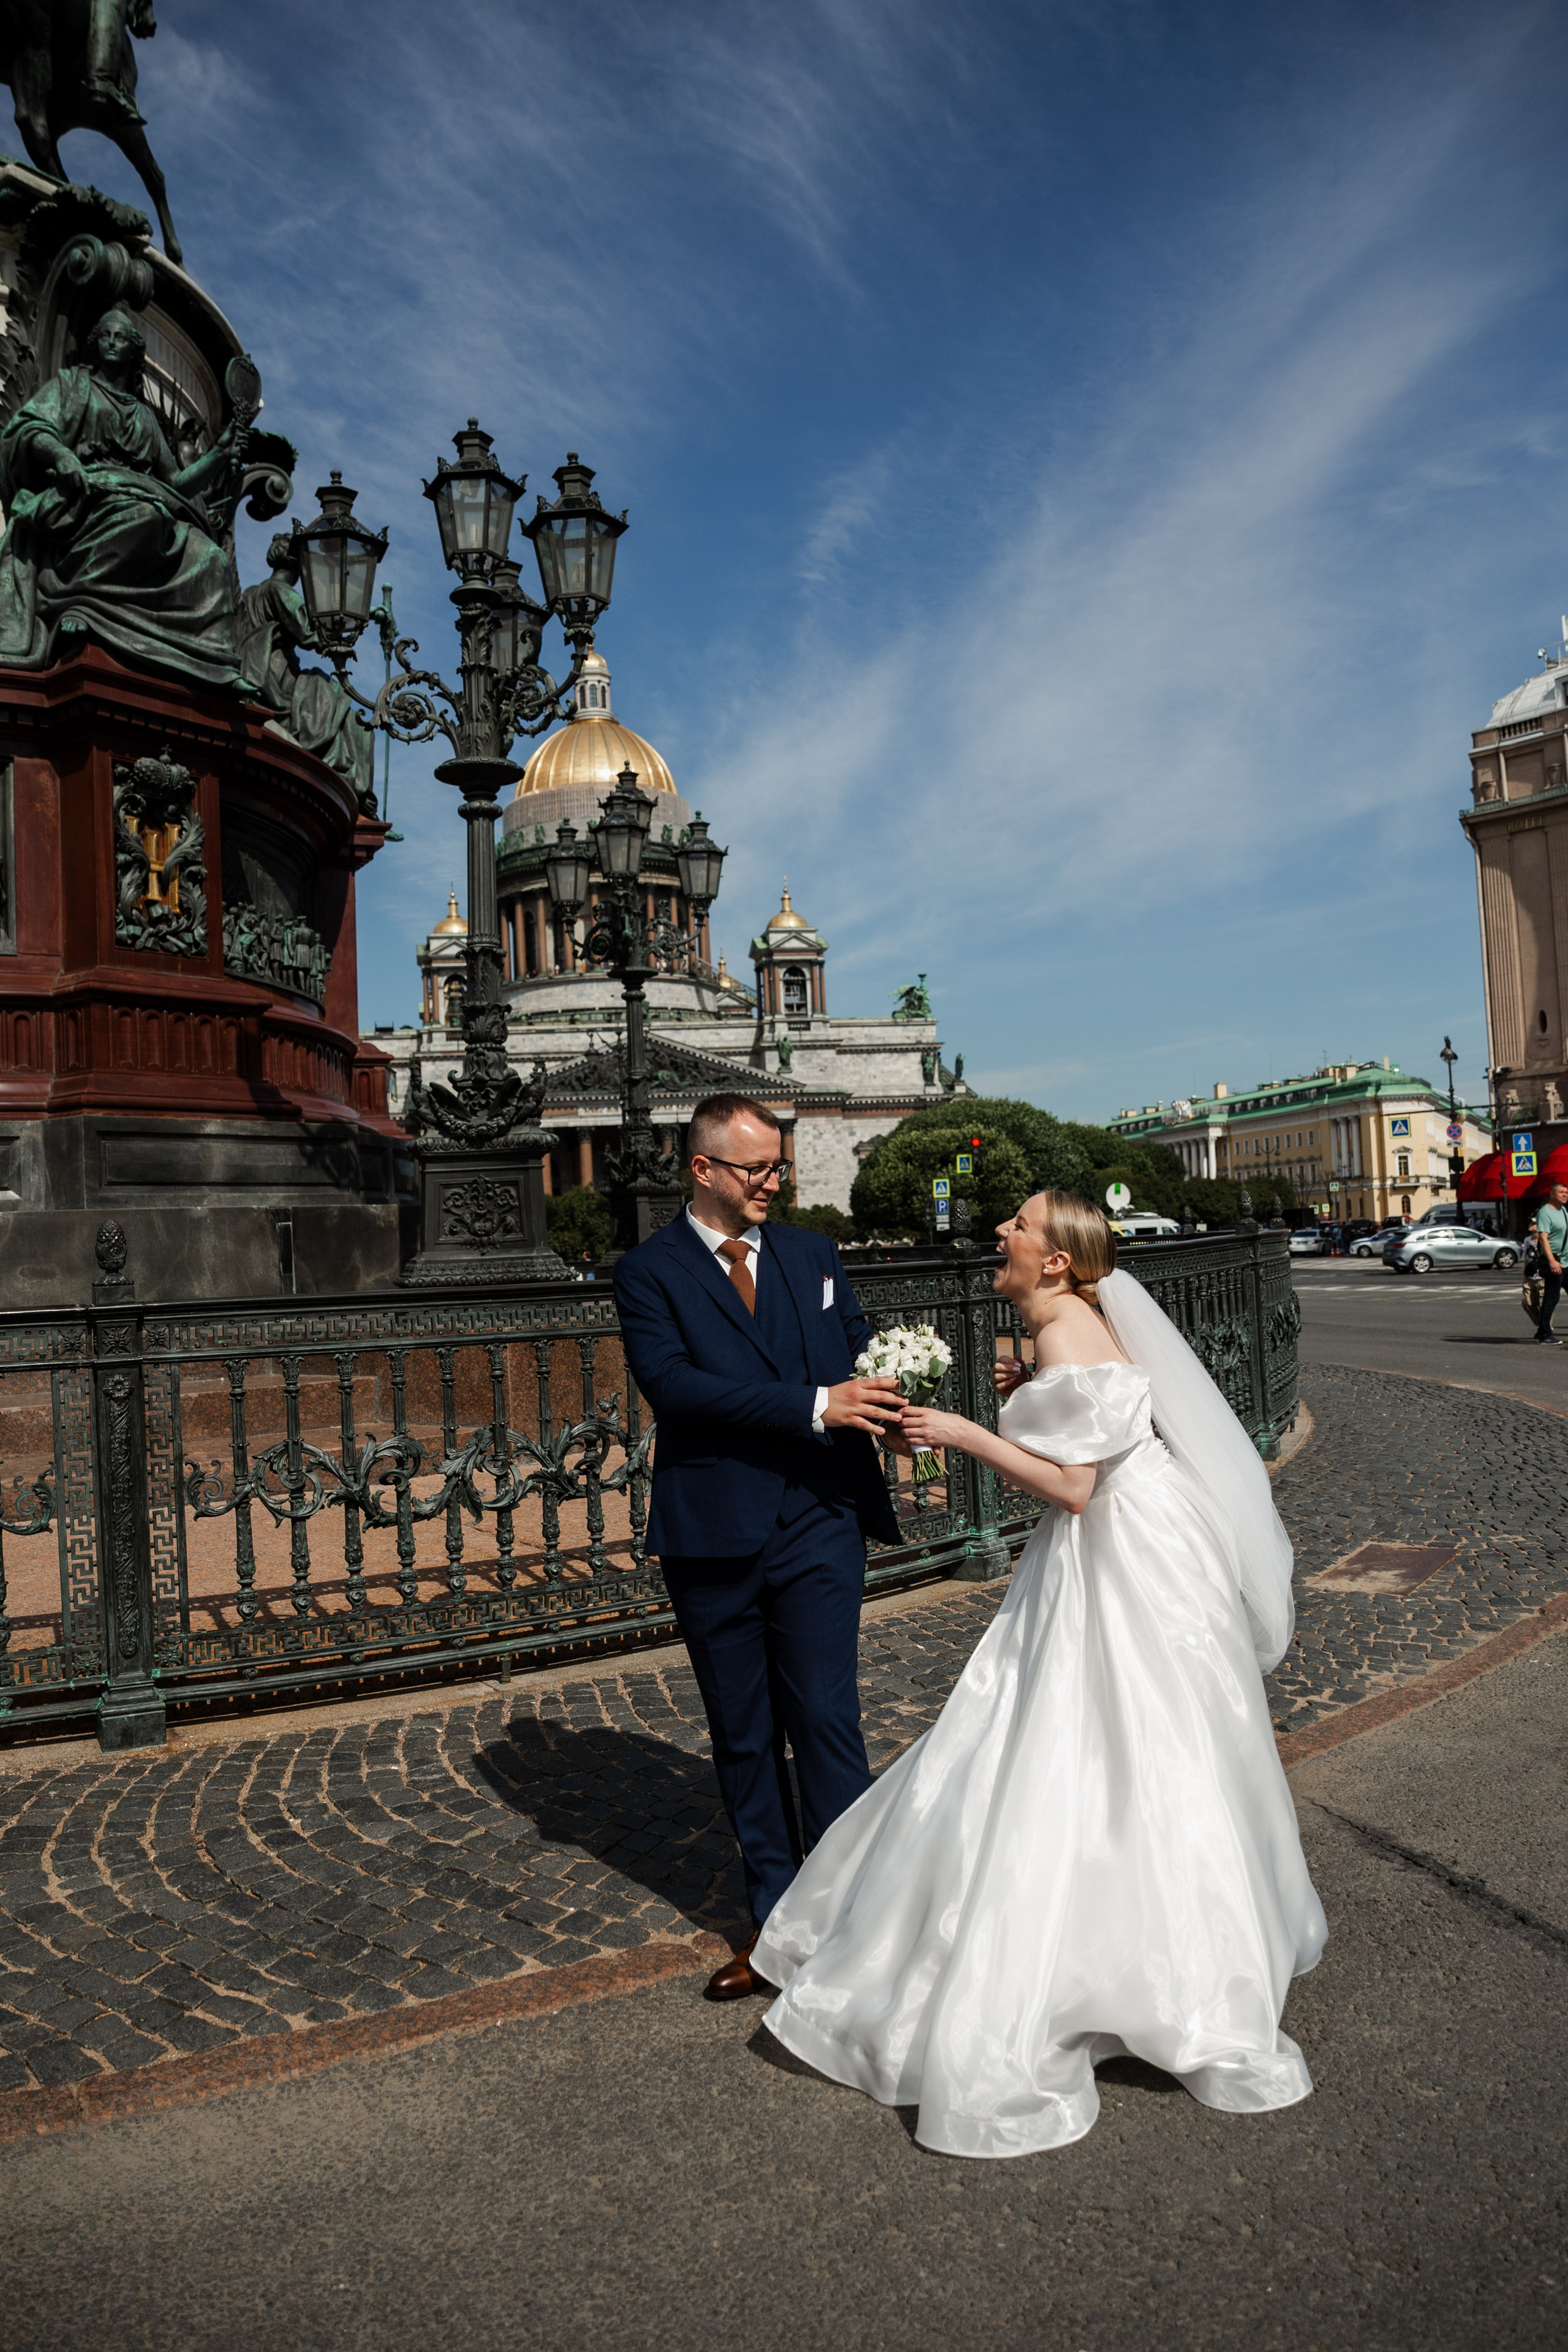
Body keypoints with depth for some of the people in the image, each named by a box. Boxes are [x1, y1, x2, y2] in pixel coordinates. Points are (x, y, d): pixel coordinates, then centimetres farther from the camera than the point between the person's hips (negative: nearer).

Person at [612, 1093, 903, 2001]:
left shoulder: (813, 1254, 10)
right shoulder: (650, 1271, -2)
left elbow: (861, 1352, 8)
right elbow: (672, 1383, -17)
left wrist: (889, 1401, -16)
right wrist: (815, 1405, -24)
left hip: (819, 1526, 1)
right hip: (712, 1539, 0)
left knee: (827, 1720, -2)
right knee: (744, 1739, 13)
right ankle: (777, 1920, 29)